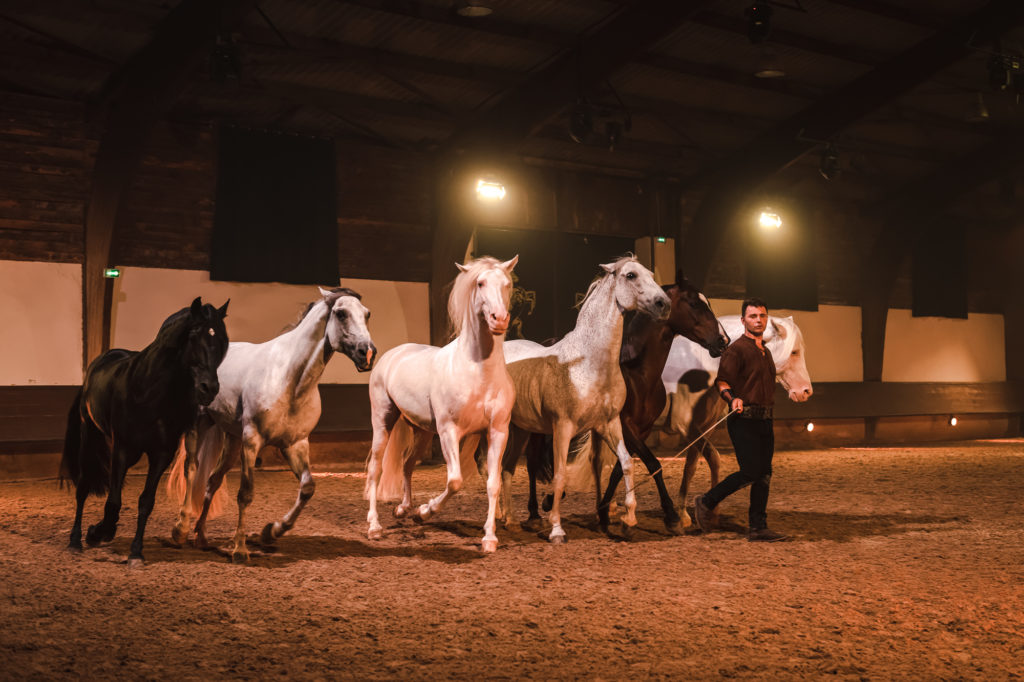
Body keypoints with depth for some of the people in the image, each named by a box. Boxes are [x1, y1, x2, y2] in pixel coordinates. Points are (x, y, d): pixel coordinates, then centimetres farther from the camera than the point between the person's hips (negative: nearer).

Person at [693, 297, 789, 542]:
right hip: (744, 420, -8)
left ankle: (758, 528, 9)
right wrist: (733, 398, -34)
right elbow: (721, 381, -16)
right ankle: (706, 502, 7)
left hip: (764, 420, 8)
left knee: (764, 475, 5)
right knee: (750, 473, -11)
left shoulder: (765, 351, 18)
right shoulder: (736, 350, -9)